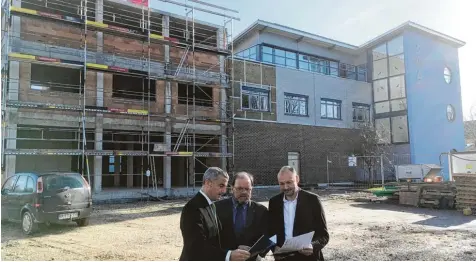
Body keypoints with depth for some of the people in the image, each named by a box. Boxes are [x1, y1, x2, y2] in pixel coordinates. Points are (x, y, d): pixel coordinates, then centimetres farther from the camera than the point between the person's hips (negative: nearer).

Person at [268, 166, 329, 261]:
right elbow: (271, 232, 9)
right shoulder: (274, 202, 2)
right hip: (283, 258, 3)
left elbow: (323, 235, -5)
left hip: (308, 258, -3)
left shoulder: (312, 200, -7)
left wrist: (313, 246, -24)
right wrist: (274, 248, -10)